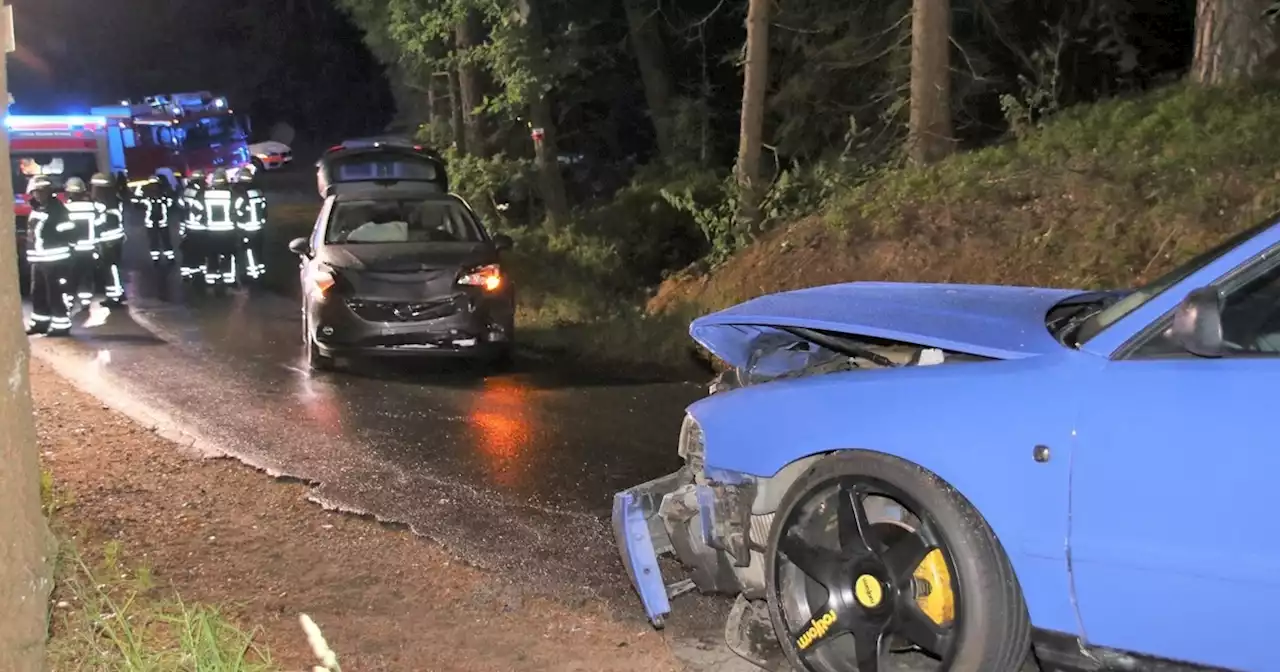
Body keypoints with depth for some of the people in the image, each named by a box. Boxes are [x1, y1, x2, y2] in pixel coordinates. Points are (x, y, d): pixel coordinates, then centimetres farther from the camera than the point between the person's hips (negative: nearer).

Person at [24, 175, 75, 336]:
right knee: (38, 293, 17)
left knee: (57, 295, -7)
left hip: (56, 260, -9)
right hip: (38, 260, 9)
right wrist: (31, 255, 23)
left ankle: (61, 325, -2)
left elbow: (68, 233, -17)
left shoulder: (58, 210, -13)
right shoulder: (35, 211, 16)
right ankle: (40, 322, 29)